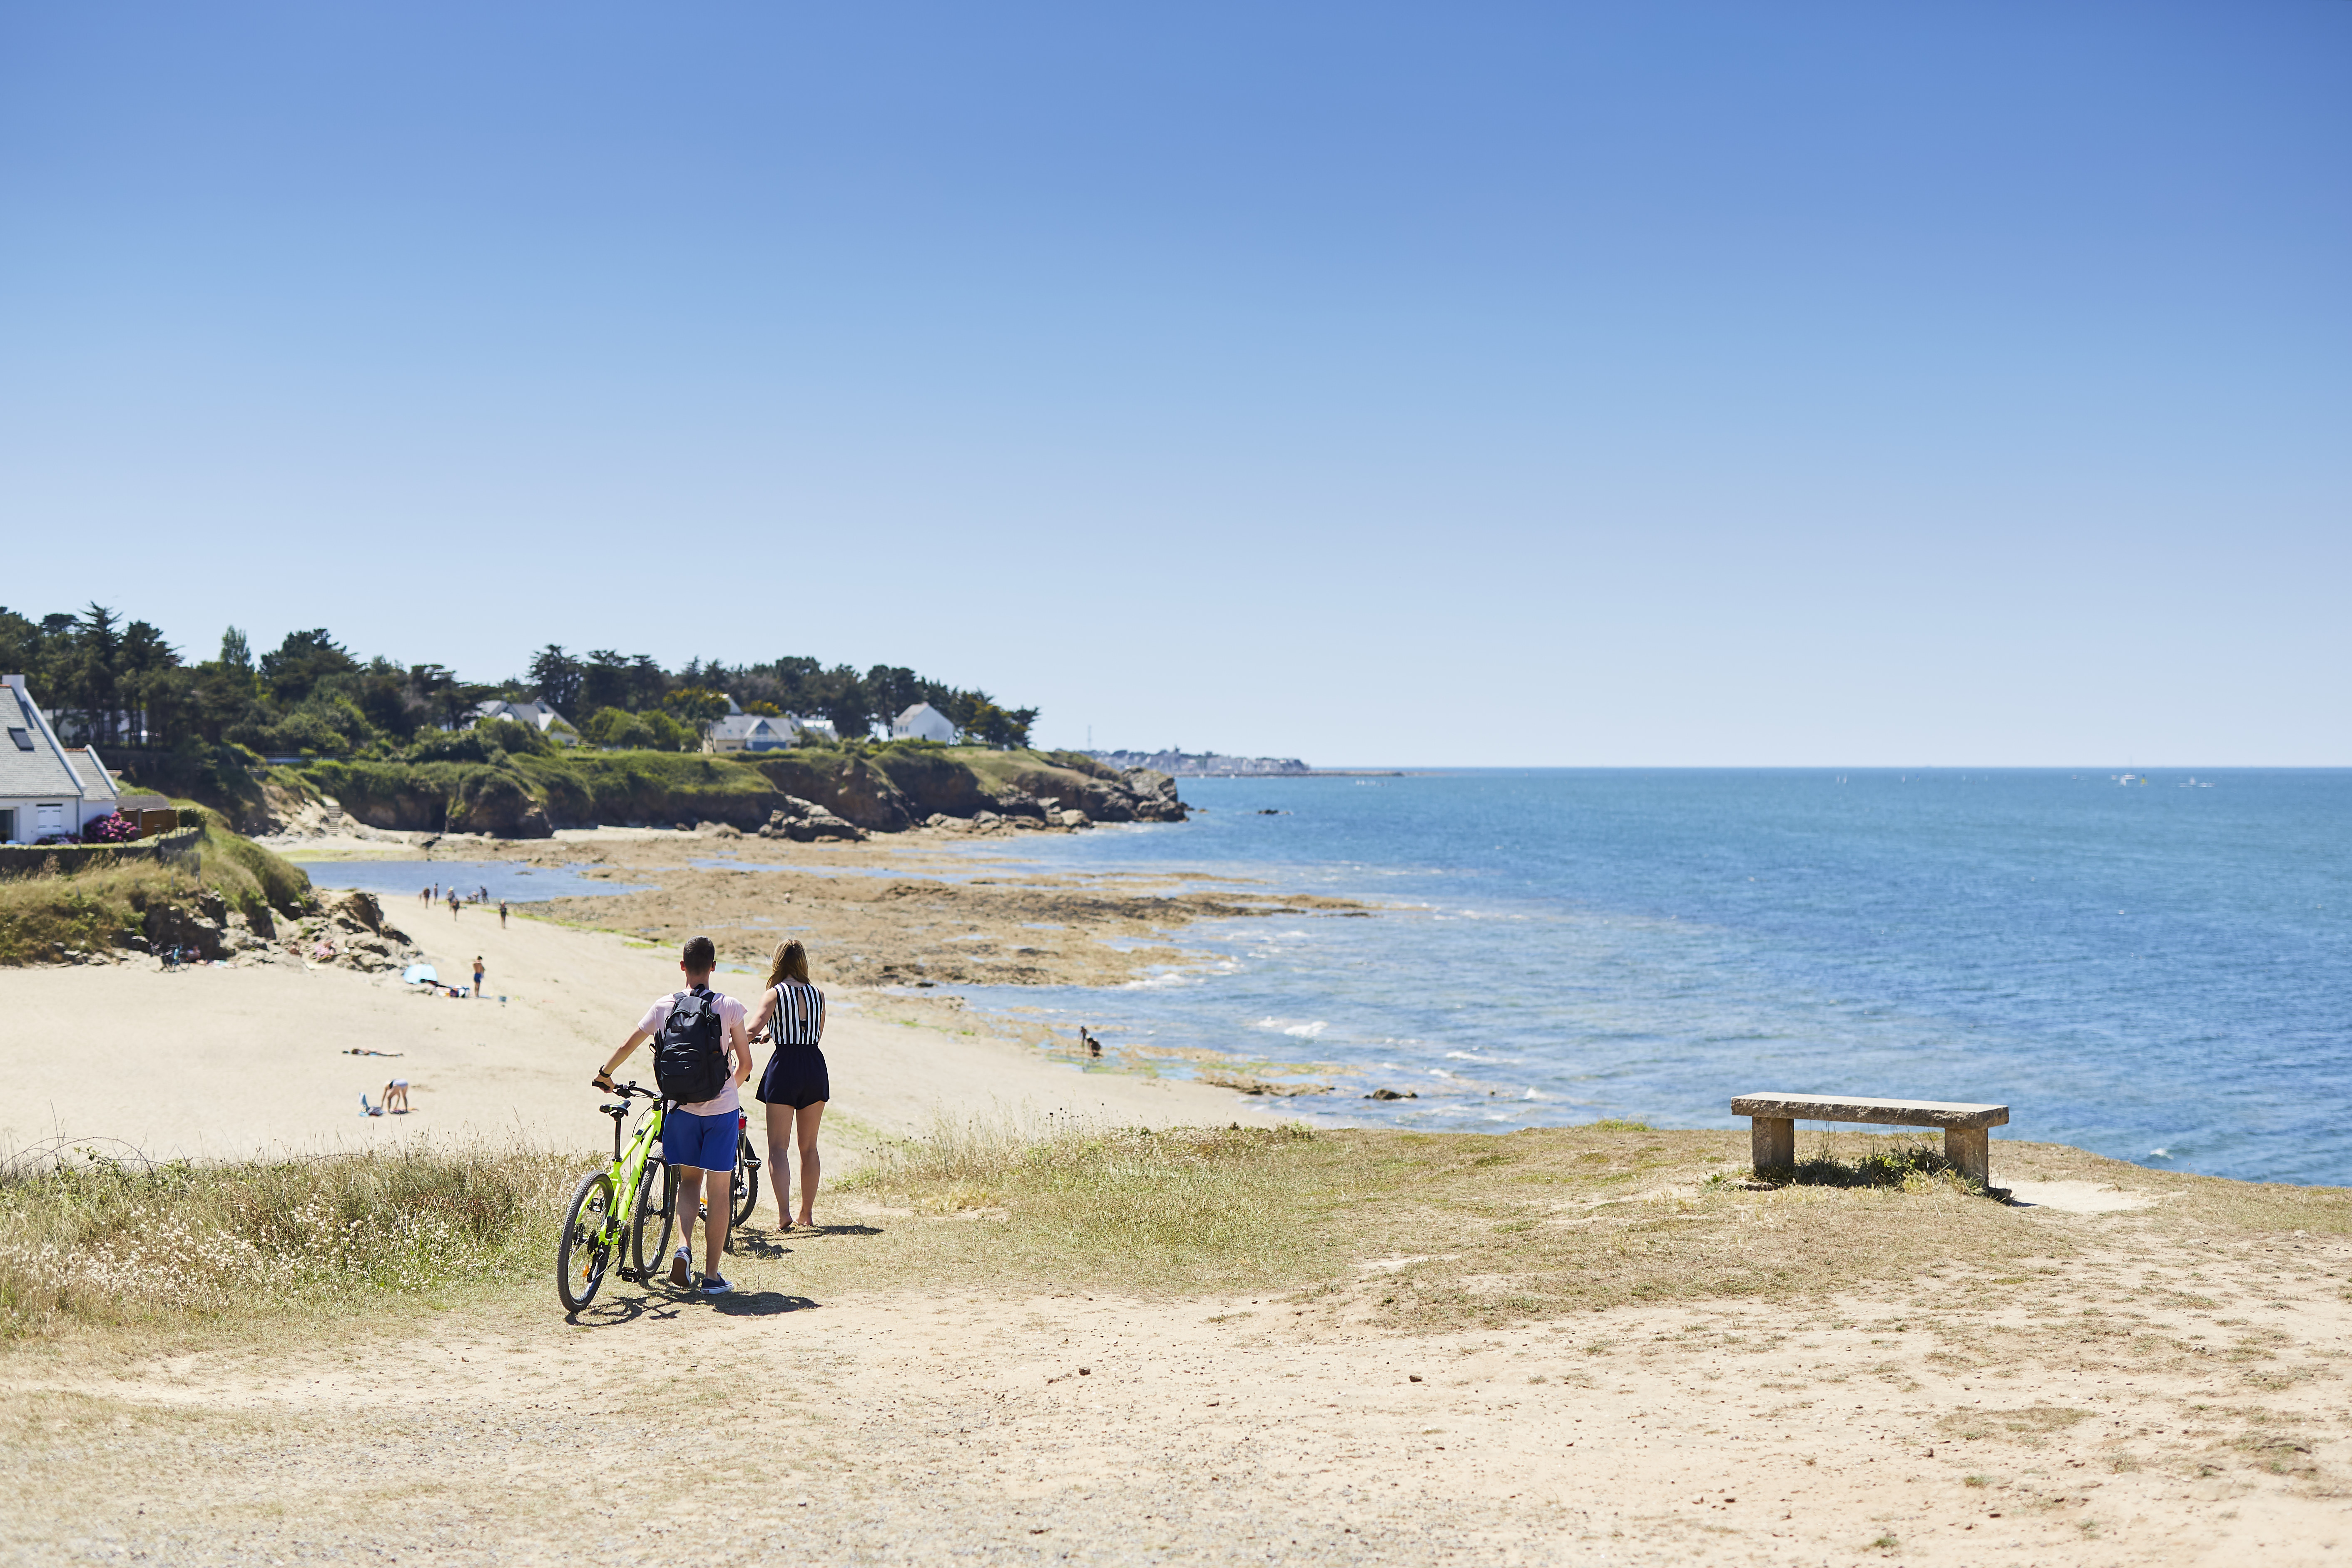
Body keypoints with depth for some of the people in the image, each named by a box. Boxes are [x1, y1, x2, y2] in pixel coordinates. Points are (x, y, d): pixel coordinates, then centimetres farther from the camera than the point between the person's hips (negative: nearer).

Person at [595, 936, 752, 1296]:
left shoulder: (665, 1006, -3)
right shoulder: (729, 1007, -8)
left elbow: (627, 1045, 5)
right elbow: (746, 1065, -5)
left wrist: (604, 1073, 25)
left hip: (681, 1106, 2)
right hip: (722, 1106, -2)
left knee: (689, 1179, 20)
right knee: (719, 1191, 6)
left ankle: (684, 1246, -4)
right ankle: (712, 1276, 8)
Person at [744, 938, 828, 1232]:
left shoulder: (774, 995, -4)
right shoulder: (818, 995, 8)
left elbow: (755, 1028, -19)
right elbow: (817, 1035, 13)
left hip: (785, 1065, -4)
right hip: (815, 1066, 4)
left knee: (778, 1147, 0)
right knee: (809, 1147, 14)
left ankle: (784, 1210, -16)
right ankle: (808, 1212, 19)